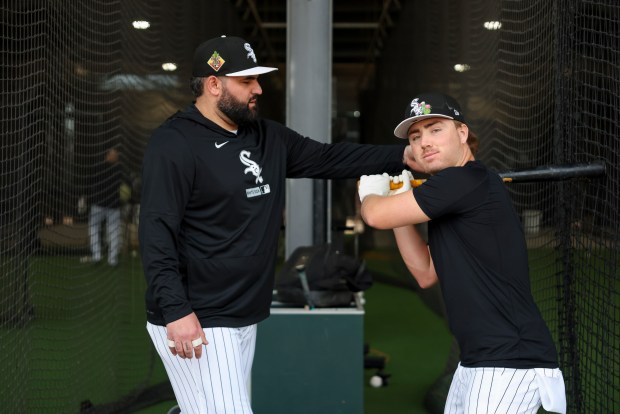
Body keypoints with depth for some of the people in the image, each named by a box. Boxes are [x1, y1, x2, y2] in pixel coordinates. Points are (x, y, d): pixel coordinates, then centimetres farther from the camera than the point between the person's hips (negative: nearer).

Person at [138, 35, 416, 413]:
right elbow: (156, 232, -18)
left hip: (246, 319, 8)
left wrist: (403, 156, 5)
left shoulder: (268, 137, 12)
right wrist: (175, 309, -27)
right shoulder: (175, 144, -12)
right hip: (195, 322, -8)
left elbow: (328, 158, 15)